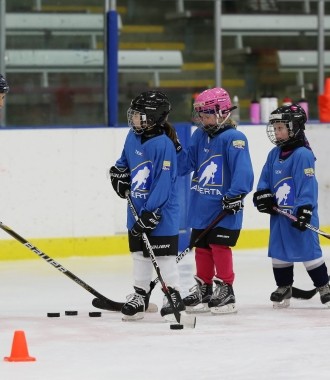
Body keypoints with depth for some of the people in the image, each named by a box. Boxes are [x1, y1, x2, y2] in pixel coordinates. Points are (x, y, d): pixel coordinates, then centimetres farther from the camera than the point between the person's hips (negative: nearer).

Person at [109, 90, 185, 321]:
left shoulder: (163, 145, -21)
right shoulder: (133, 137, 3)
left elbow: (163, 183, -23)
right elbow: (125, 160, 26)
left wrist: (149, 214, -24)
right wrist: (119, 173, 7)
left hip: (161, 211, -8)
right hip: (137, 208, 8)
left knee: (164, 254, -1)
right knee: (139, 253, 15)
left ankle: (173, 296, 10)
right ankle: (140, 295, 25)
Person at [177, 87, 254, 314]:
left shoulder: (234, 138, -13)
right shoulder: (199, 136, 10)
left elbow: (243, 170, -21)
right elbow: (184, 166, 10)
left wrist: (236, 195, -28)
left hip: (224, 209, -7)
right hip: (201, 207, 7)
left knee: (220, 246, -6)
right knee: (202, 247, 12)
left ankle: (225, 291, 3)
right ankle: (203, 290, 23)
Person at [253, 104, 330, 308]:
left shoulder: (302, 154, -15)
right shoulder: (275, 154, 9)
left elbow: (308, 185, -20)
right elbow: (265, 179, 16)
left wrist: (304, 211, -24)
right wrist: (263, 195, -3)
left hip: (300, 214, -8)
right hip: (279, 213, 8)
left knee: (308, 251, -4)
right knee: (279, 252, 11)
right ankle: (284, 287, 24)